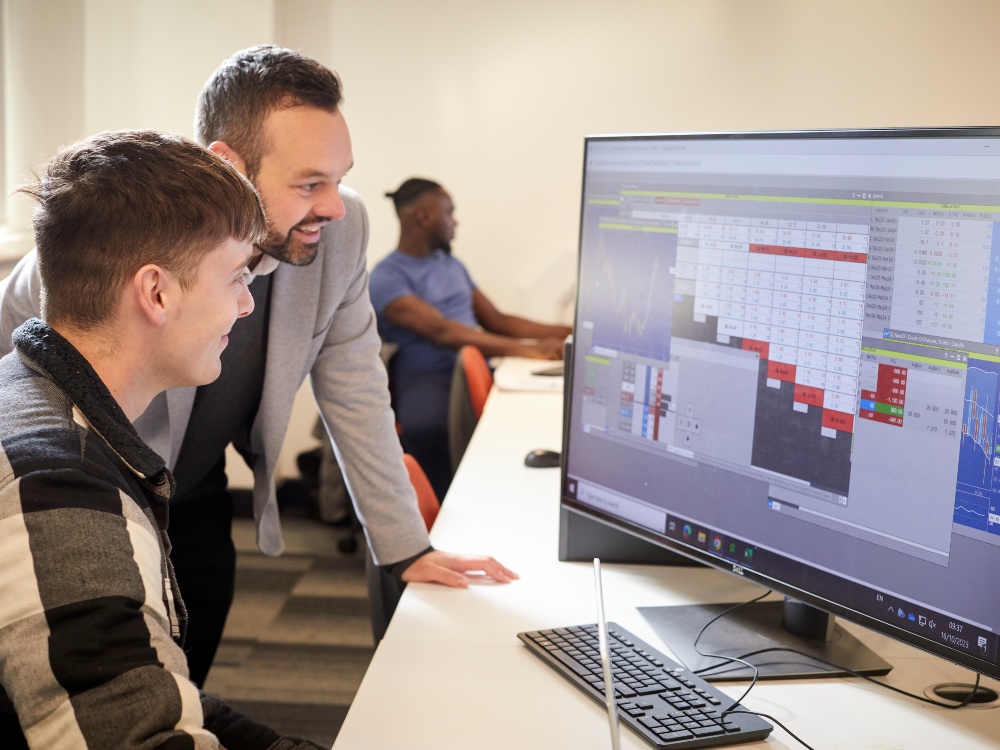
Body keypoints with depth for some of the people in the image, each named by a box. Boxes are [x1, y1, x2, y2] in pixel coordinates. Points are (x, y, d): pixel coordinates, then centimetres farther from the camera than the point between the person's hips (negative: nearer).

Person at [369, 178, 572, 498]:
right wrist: (526, 349, -25)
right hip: (428, 380, -7)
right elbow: (441, 331, -17)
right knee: (427, 424, -42)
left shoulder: (452, 264, 22)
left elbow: (496, 320, 21)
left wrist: (567, 332, 8)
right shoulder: (387, 278, -4)